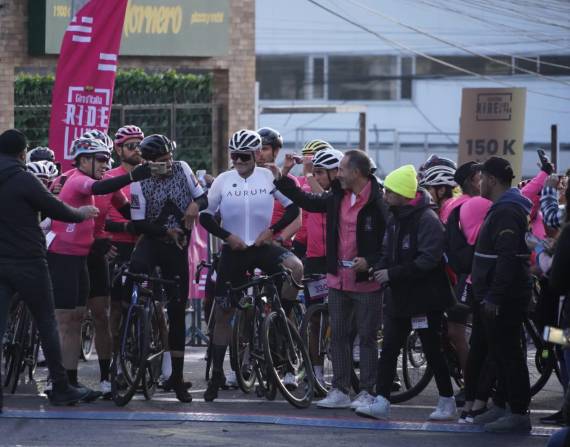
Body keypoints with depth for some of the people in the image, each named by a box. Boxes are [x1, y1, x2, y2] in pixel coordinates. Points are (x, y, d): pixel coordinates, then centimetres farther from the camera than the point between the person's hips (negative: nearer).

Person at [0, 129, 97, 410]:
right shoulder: (23, 180, -13)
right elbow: (57, 210, -10)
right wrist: (82, 213, 10)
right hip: (28, 262, -5)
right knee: (47, 324, 8)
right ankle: (61, 389, 13)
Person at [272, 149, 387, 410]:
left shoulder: (378, 203, -14)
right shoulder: (337, 197, 7)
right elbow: (309, 202, 22)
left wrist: (370, 262, -22)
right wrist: (281, 181, 23)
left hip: (366, 282, -7)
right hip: (338, 279, 7)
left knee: (367, 337, 3)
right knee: (338, 335, 10)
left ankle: (367, 392, 9)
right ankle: (340, 391, 16)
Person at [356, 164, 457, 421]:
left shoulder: (427, 219, -16)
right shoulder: (395, 219, 12)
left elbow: (428, 260, -24)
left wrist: (392, 273, -24)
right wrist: (380, 267, -3)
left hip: (424, 299, -8)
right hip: (398, 296, 8)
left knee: (433, 351, 2)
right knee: (388, 349, 1)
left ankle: (447, 401, 14)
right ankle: (381, 402, 0)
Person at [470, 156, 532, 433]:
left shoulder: (507, 212, -17)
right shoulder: (503, 208, 17)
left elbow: (507, 258, -25)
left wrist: (494, 296, -25)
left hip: (506, 297, -11)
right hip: (498, 296, 11)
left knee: (508, 352, -8)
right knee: (500, 351, 15)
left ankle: (519, 413, -7)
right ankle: (501, 407, 23)